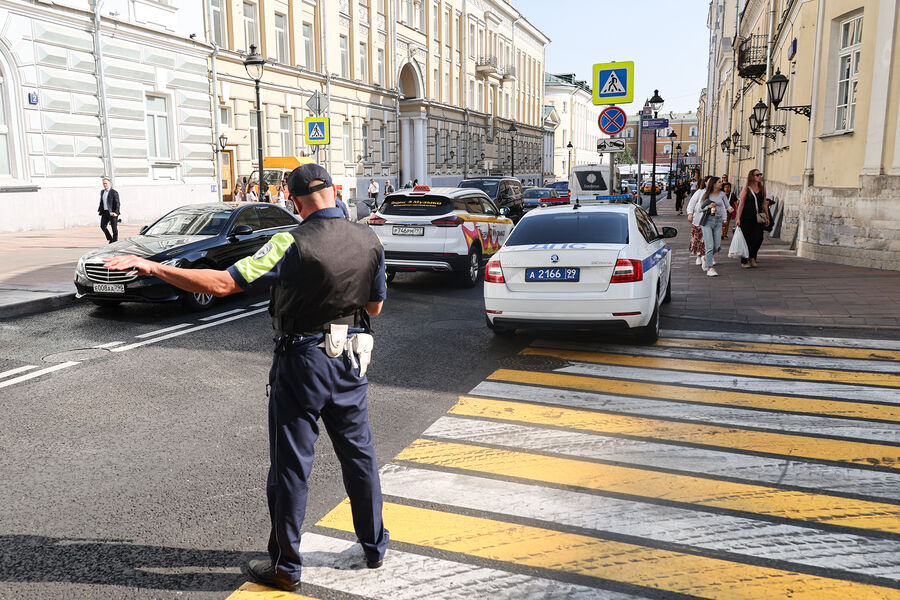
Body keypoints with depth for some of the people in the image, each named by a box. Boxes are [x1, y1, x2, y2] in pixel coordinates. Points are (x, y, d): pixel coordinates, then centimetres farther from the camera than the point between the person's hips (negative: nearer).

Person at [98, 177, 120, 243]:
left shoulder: (114, 192, -7)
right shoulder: (102, 192, 15)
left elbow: (117, 203, -11)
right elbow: (101, 202, 23)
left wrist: (116, 212, -19)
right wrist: (99, 210, 12)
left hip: (112, 213, -7)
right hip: (105, 212, 7)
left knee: (114, 228, -1)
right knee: (102, 226, -1)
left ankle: (115, 242, 8)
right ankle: (110, 239, 14)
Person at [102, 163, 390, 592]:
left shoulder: (293, 245, -18)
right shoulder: (369, 241, -2)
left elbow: (223, 283, -23)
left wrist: (151, 267, -18)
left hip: (302, 363, -5)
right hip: (351, 361, 5)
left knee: (291, 467, 7)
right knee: (359, 455, 18)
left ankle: (286, 567, 20)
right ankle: (374, 546, 31)